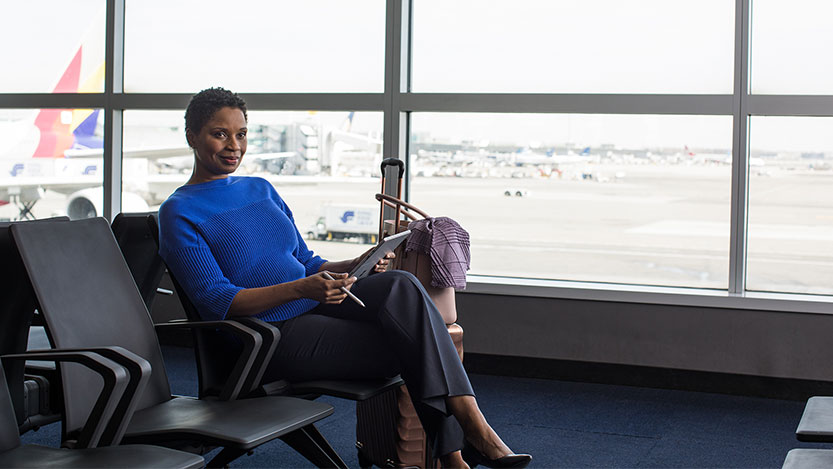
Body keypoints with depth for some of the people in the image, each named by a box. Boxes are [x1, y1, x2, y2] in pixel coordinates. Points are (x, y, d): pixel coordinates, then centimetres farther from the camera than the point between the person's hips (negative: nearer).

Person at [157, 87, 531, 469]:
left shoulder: (261, 190, 20)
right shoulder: (178, 213, -2)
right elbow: (215, 300, -14)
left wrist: (354, 266, 0)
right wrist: (301, 288, -27)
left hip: (314, 307, 6)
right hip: (273, 337, -6)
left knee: (400, 286, -24)